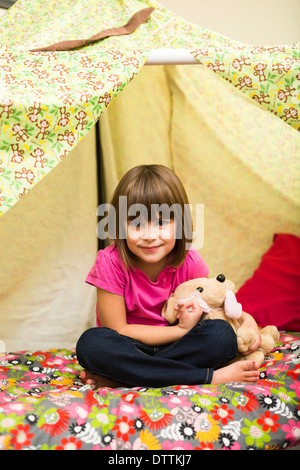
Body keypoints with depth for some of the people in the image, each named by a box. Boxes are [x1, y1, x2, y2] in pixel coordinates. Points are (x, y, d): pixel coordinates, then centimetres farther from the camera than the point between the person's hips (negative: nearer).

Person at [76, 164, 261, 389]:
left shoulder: (189, 261, -11)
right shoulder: (111, 262, -18)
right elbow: (117, 331, -17)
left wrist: (243, 317, -13)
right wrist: (181, 330, -19)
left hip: (176, 345, 2)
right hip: (130, 349, -2)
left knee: (222, 335, -24)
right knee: (91, 343, -33)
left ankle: (115, 380, -25)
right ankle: (210, 376, -29)